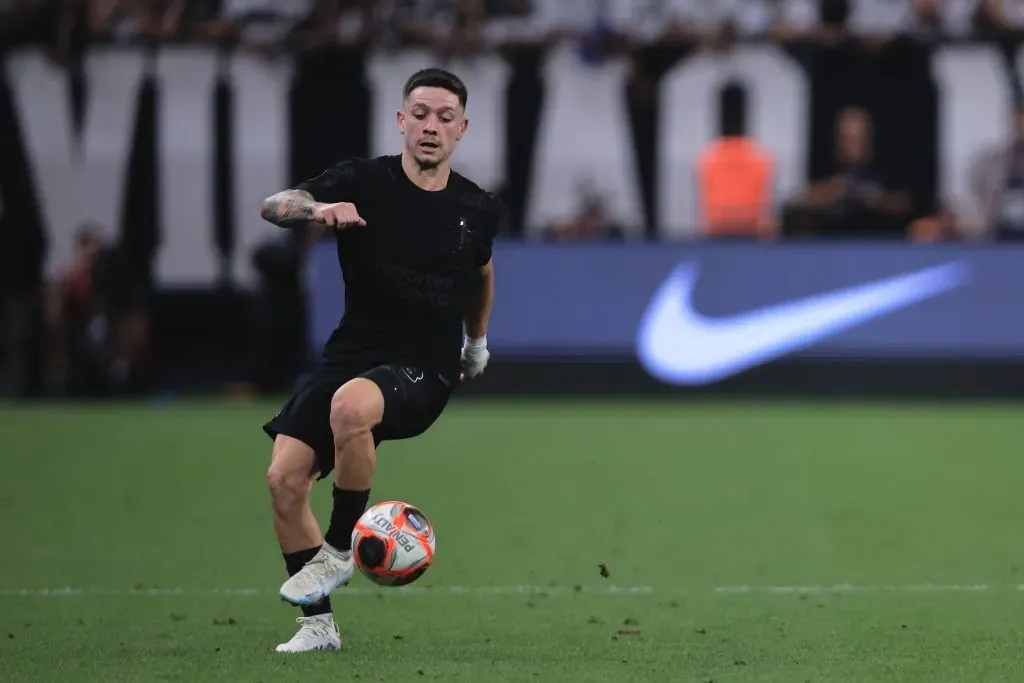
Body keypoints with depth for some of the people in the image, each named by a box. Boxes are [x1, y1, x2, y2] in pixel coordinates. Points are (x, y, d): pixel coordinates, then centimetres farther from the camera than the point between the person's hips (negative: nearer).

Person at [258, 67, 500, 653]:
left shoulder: (478, 209, 3)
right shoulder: (364, 182, -3)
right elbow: (273, 206, -18)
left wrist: (478, 341, 36)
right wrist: (316, 209, -39)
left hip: (425, 369, -2)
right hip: (352, 356, 2)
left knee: (350, 404, -36)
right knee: (284, 477, -12)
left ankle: (341, 549, -15)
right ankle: (318, 624, 5)